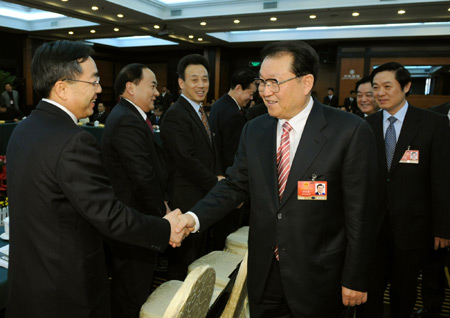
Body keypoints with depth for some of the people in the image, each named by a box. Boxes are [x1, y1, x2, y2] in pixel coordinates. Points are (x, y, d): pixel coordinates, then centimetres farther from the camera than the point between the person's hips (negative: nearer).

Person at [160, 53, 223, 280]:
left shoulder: (201, 112, 14)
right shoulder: (175, 115, -16)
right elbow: (186, 161, -21)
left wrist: (218, 176, 3)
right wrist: (216, 183, -12)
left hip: (204, 197, 9)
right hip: (187, 199, -9)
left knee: (198, 257, 21)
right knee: (183, 263, 4)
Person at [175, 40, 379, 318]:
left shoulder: (351, 131, -15)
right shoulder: (254, 130, 0)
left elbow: (360, 214, -12)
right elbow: (235, 185, 3)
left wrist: (355, 280, -8)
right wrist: (195, 217, -11)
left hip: (317, 276, -3)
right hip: (264, 272, 4)